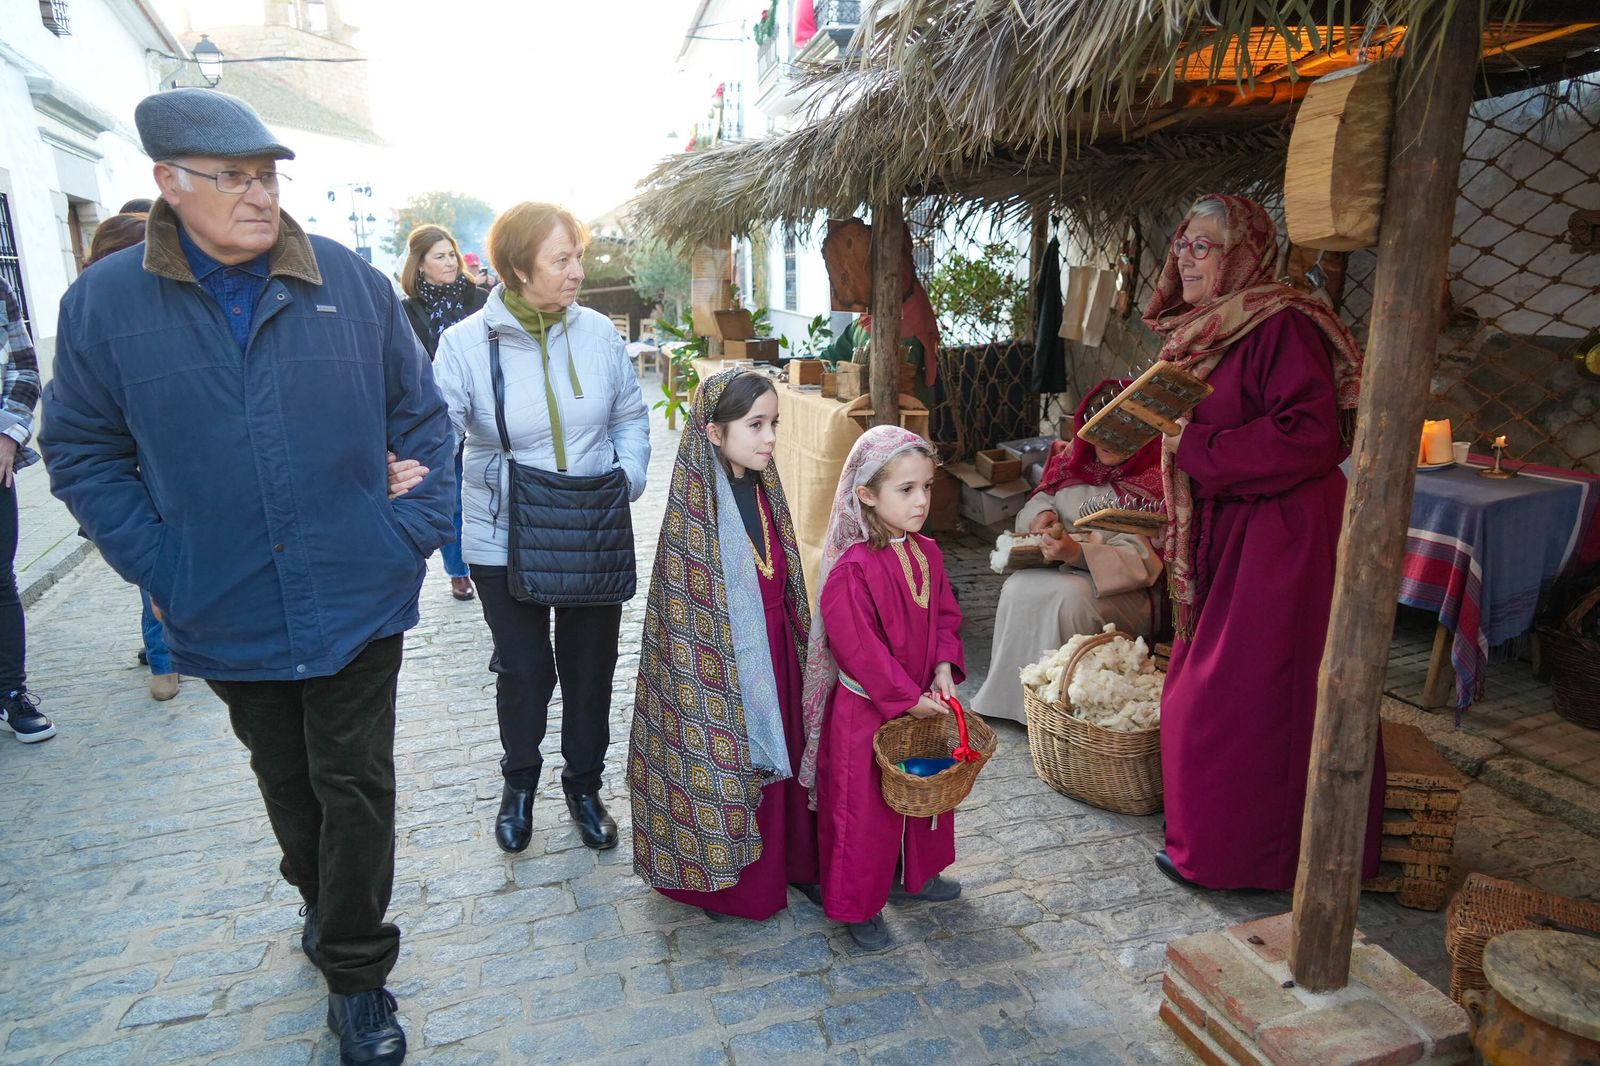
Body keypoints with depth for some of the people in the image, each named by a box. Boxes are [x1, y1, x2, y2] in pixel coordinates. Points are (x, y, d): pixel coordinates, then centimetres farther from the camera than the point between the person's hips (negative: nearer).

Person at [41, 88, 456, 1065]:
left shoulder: (352, 282, -4)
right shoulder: (105, 302, -4)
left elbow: (422, 416, 2)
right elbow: (82, 450, 3)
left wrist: (415, 533, -6)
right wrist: (157, 563, -7)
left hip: (358, 603, -1)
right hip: (230, 616, 1)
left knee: (356, 787, 7)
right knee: (288, 783, 21)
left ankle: (356, 975, 26)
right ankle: (323, 901, 49)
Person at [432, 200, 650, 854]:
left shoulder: (597, 332, -2)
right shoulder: (466, 343, -10)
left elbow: (631, 416, 8)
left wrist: (628, 478, -8)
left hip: (597, 538, 3)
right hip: (505, 543, -2)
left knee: (591, 668, 14)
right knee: (524, 671, 10)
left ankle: (584, 786, 38)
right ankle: (519, 781, 40)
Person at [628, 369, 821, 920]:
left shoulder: (764, 491, 3)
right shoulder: (697, 507, -20)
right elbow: (686, 605, -17)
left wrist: (795, 644, 14)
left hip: (773, 651, 7)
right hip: (723, 659, -7)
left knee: (779, 754, 19)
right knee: (727, 761, 9)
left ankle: (789, 863, 38)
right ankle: (721, 879, 31)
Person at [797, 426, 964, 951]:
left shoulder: (926, 553, -1)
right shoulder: (852, 569, -26)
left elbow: (946, 615, 7)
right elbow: (859, 647, -25)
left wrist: (944, 667, -9)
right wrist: (906, 697, -19)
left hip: (923, 703, 8)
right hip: (864, 710, -8)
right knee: (864, 808, 8)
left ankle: (915, 874, 48)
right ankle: (858, 904, 29)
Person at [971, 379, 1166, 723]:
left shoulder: (1154, 480, -9)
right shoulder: (1074, 459, 8)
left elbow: (1142, 560, -16)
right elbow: (1040, 497, 23)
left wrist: (1078, 552, -31)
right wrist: (1042, 513, -4)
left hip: (1125, 591, -5)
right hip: (1061, 568, 5)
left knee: (1069, 595, -36)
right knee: (1018, 588, -27)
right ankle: (1006, 697, -19)